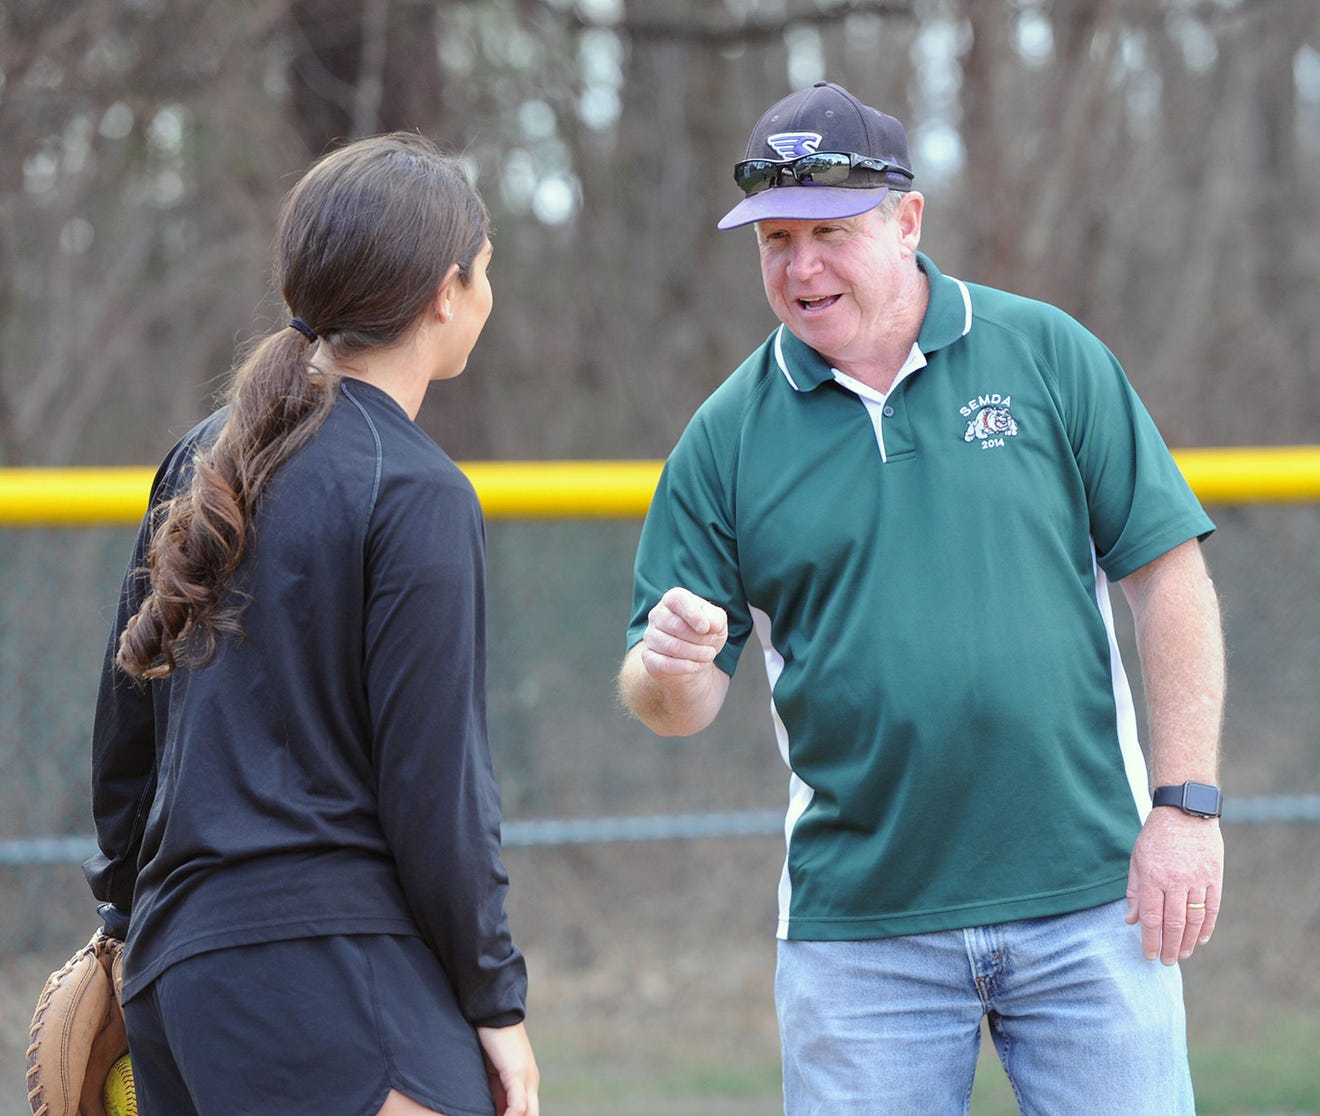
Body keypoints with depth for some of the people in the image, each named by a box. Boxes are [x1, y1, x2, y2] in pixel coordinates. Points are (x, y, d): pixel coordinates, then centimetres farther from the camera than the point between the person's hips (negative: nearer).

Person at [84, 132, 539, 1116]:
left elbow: (123, 725, 17)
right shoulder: (416, 495, -10)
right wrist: (498, 1001, -4)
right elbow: (434, 785, -12)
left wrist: (139, 920, 27)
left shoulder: (205, 458, 12)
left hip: (173, 964, 8)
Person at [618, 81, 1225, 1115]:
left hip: (1089, 905, -1)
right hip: (859, 931, 1)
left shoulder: (1046, 356, 2)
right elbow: (677, 704, 4)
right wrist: (671, 663, -20)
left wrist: (1186, 804, -7)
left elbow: (1169, 574, 1)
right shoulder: (727, 435, 4)